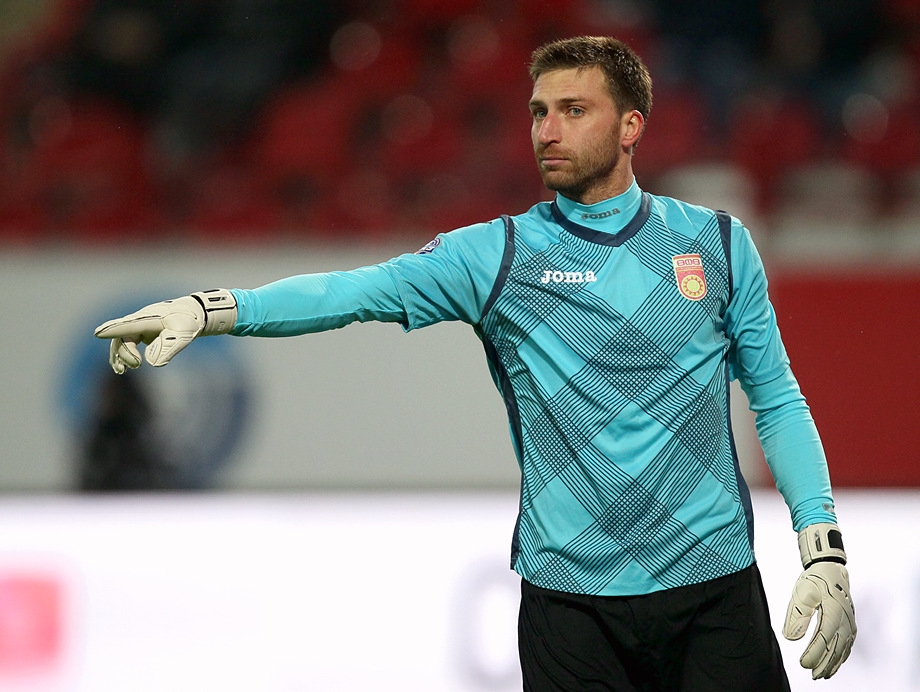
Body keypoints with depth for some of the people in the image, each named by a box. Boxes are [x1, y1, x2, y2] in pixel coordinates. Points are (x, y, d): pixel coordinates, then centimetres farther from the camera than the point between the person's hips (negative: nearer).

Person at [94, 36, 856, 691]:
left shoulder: (720, 245, 6)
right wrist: (206, 309, -25)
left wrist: (826, 554, 0)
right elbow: (361, 292, -11)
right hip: (570, 597, -1)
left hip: (715, 590, 1)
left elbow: (777, 402, 9)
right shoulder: (498, 255, 1)